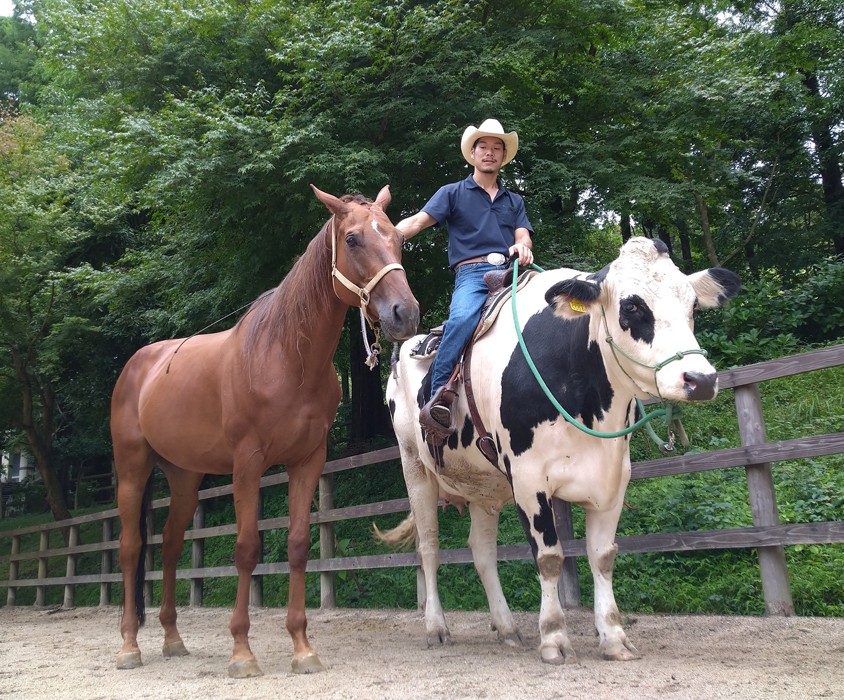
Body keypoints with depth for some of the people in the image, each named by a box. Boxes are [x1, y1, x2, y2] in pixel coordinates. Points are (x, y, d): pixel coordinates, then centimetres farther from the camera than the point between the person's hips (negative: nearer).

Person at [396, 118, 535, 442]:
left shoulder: (514, 200, 29)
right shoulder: (453, 193, 18)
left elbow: (524, 236, 14)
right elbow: (417, 222, 4)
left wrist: (523, 248, -13)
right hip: (472, 273, -3)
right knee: (462, 319, -37)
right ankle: (438, 395, -33)